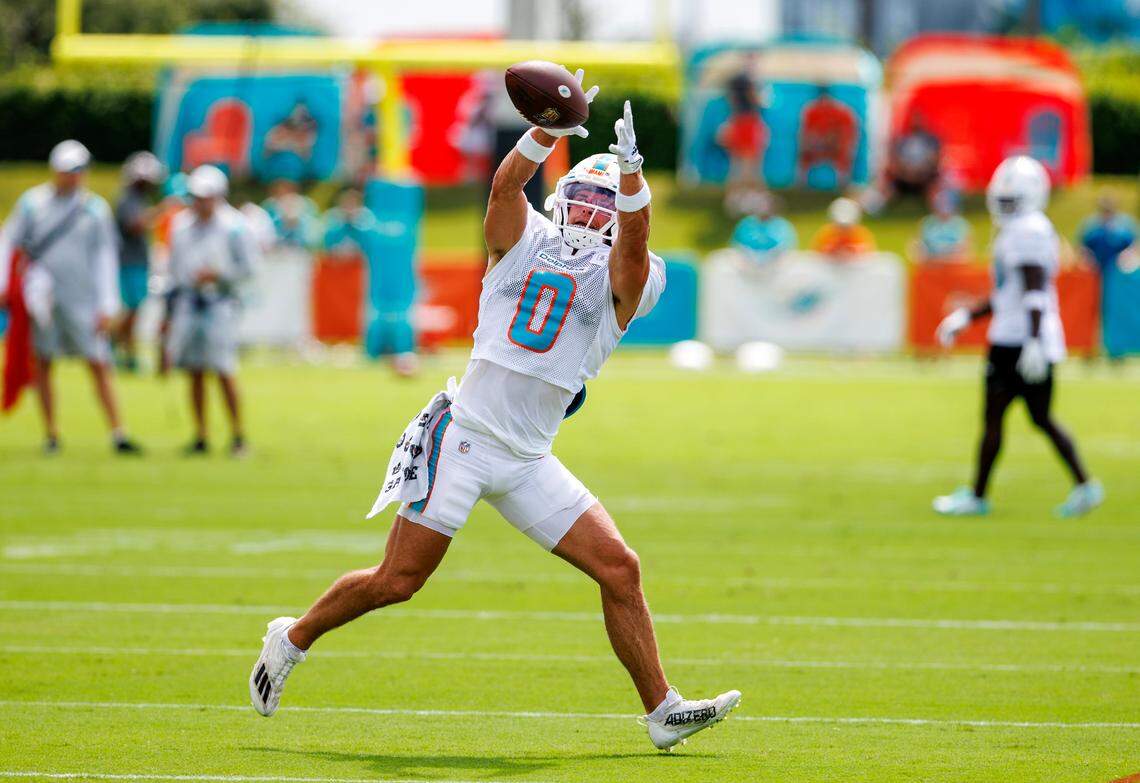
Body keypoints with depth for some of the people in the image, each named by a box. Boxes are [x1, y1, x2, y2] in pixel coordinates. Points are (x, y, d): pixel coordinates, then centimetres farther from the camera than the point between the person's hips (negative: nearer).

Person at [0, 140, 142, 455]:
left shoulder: (95, 209, 3)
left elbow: (105, 258, 4)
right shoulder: (33, 202, 3)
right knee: (43, 363, 4)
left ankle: (118, 433, -5)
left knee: (99, 365, -4)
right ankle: (51, 433, 13)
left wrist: (107, 306, -1)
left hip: (82, 298, -1)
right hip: (42, 298, 1)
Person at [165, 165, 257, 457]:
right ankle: (200, 437, 12)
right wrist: (172, 309, 17)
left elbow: (248, 266, -3)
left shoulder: (233, 227, -6)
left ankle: (238, 435, 0)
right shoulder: (182, 225, 10)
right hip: (188, 302, 5)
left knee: (224, 372, -9)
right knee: (195, 373, 5)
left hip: (220, 304, -5)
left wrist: (218, 275, -17)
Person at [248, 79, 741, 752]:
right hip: (463, 438, -2)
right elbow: (508, 184, -15)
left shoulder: (620, 279, 5)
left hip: (529, 462, 2)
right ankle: (294, 638, 21)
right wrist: (552, 129, -32)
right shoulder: (524, 242, 5)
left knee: (620, 569, -5)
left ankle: (663, 710, 1)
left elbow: (634, 239, -18)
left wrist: (629, 167, -35)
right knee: (398, 581, -2)